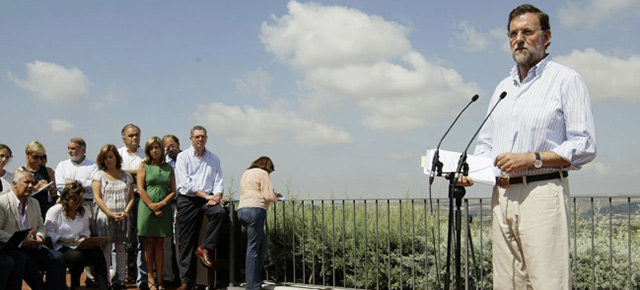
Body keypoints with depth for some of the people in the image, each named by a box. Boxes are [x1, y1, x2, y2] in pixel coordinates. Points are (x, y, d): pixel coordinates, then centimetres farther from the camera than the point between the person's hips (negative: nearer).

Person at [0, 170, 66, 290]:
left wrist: (39, 236, -1)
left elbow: (40, 226, 24)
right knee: (26, 261, -36)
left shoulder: (34, 203, 18)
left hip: (32, 247, 6)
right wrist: (21, 242, -19)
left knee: (58, 257, -16)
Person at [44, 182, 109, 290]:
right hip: (61, 248, -5)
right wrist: (64, 240, -17)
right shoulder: (55, 210, -3)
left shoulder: (84, 210, 15)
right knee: (78, 256, -37)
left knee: (97, 253, -26)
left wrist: (83, 238, -1)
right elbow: (48, 232, -7)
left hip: (79, 246, 5)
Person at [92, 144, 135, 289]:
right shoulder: (99, 175, 4)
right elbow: (97, 198, -4)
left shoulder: (126, 175, 12)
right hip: (105, 217, -3)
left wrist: (125, 212, -8)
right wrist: (111, 214, -13)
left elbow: (131, 197, 9)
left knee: (120, 248, 4)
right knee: (106, 248, -5)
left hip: (122, 218, 3)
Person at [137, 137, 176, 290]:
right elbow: (140, 189, -2)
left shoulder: (169, 168, 12)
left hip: (164, 209, 2)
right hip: (146, 208, -2)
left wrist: (161, 204, -9)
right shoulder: (144, 166, 6)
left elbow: (173, 191, 7)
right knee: (148, 243, 0)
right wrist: (152, 207, -11)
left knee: (159, 244, 5)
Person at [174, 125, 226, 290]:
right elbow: (185, 183, -9)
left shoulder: (214, 159, 12)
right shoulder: (183, 157, 1)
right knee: (186, 242, -1)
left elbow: (218, 181, 6)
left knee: (220, 212, -31)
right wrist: (206, 195, -15)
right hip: (188, 200, -2)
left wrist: (216, 196, -14)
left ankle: (204, 248, -16)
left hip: (207, 199, 2)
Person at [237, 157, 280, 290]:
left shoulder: (246, 173, 24)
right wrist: (275, 197, 13)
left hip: (242, 210, 8)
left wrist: (273, 194, 30)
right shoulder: (263, 174, -1)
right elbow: (268, 196, -9)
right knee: (253, 248, -6)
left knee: (263, 243, 16)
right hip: (255, 210, -8)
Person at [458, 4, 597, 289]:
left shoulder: (566, 80, 0)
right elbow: (485, 142, 24)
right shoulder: (503, 88, 20)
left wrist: (533, 159, -16)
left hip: (542, 193, -6)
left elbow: (584, 146, -8)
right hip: (501, 196, 6)